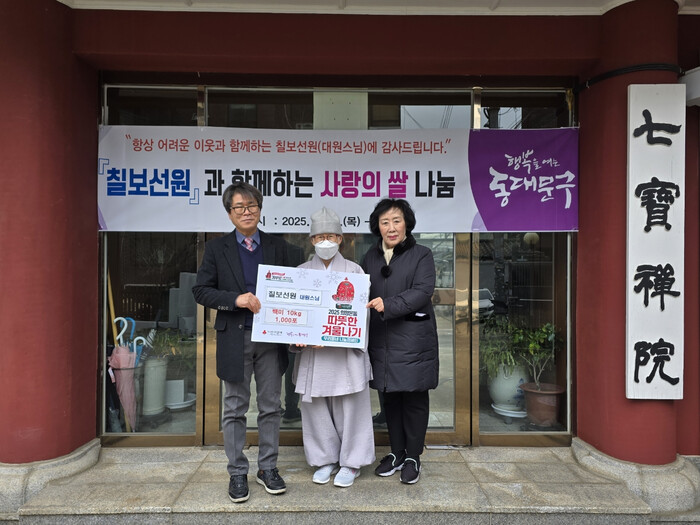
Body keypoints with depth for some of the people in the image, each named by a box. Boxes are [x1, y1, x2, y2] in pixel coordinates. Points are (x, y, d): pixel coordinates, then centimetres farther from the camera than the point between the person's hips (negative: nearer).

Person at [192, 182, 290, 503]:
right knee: (235, 408, 8)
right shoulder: (216, 249, 3)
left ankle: (267, 468, 24)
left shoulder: (278, 247, 7)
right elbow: (201, 291, -2)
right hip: (234, 340, -1)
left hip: (271, 338, 2)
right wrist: (237, 299, -17)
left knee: (270, 406, 10)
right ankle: (237, 473, 21)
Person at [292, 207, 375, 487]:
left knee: (349, 407, 4)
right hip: (311, 352, 2)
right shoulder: (301, 272, 9)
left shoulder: (354, 270, 2)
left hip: (345, 352, -2)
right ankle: (325, 459, 27)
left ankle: (351, 462, 20)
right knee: (315, 407, 9)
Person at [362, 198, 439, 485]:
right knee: (390, 397, 13)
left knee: (414, 399, 4)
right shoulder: (370, 258, 13)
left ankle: (412, 457, 20)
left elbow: (423, 290, -15)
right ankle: (396, 453, 29)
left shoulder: (421, 255, -2)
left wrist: (389, 305, -26)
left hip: (413, 340, -4)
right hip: (381, 340, 5)